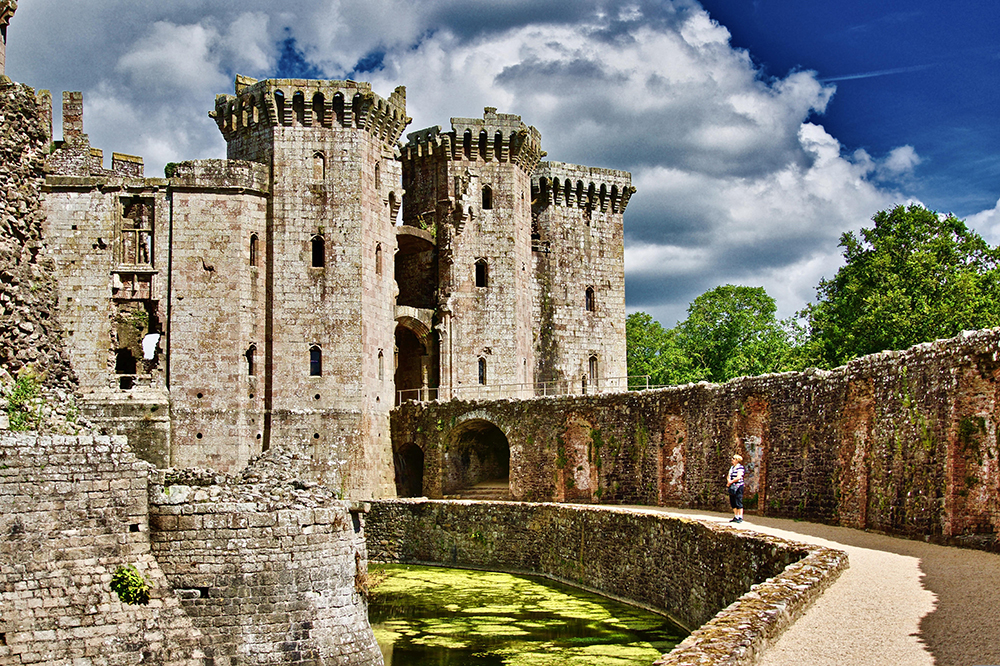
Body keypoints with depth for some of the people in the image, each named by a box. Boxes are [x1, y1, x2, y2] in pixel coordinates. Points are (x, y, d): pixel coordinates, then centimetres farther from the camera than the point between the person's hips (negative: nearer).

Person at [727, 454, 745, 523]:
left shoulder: (740, 467, -8)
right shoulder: (732, 467, 17)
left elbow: (738, 477, -16)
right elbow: (728, 476, 16)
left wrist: (731, 482, -9)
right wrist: (728, 480, -5)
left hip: (738, 486, -8)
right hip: (732, 486, 8)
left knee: (738, 502, -9)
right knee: (733, 502, 9)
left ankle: (740, 517, -6)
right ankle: (736, 517, 17)